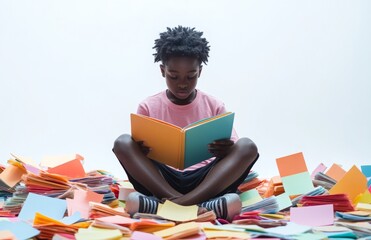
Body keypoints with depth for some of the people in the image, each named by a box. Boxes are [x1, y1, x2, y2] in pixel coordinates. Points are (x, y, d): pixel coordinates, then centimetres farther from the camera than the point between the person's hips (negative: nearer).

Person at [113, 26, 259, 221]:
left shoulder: (215, 106, 8)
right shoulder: (148, 107, 7)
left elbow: (229, 152, 4)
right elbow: (136, 151, 6)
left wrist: (225, 152, -21)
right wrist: (138, 150, -19)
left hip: (204, 181, 1)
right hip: (161, 180, 0)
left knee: (247, 147, -23)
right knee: (123, 143, -22)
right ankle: (200, 205, -39)